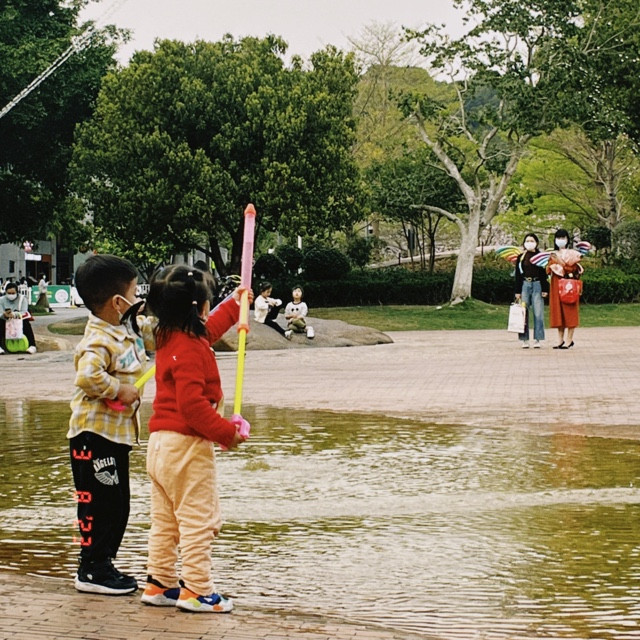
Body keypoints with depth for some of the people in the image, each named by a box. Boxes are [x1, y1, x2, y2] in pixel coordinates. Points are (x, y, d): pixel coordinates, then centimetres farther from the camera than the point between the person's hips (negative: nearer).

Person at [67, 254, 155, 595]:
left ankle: (103, 564, 24)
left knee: (118, 506, 15)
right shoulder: (99, 341, -21)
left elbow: (154, 333, 26)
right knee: (100, 503, -3)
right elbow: (88, 376, -37)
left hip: (118, 433, 10)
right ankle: (91, 571, 6)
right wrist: (119, 390, -24)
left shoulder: (129, 328, 9)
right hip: (95, 435, -10)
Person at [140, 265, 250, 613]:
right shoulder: (190, 349, -19)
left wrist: (235, 304, 44)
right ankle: (197, 590, -2)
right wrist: (226, 431, -18)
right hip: (187, 445, -10)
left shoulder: (170, 337, 10)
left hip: (161, 442, 10)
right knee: (199, 519, -4)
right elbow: (192, 403, -26)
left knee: (164, 520, 15)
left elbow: (209, 329, 32)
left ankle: (160, 583, 22)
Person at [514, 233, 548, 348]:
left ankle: (537, 339, 1)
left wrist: (545, 289, -2)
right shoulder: (521, 257, 8)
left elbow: (544, 274, 5)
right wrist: (517, 291, 1)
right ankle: (525, 340, 3)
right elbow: (517, 275, 7)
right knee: (523, 313, -1)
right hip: (524, 285, 1)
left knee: (538, 313, -4)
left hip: (537, 285, -1)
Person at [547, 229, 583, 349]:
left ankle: (569, 339, -2)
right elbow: (548, 270, 13)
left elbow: (574, 269, -10)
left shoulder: (572, 253, 0)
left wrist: (559, 264, -12)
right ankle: (560, 339, 8)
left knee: (569, 311, -5)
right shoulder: (553, 255, 15)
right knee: (557, 311, 4)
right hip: (556, 285, 5)